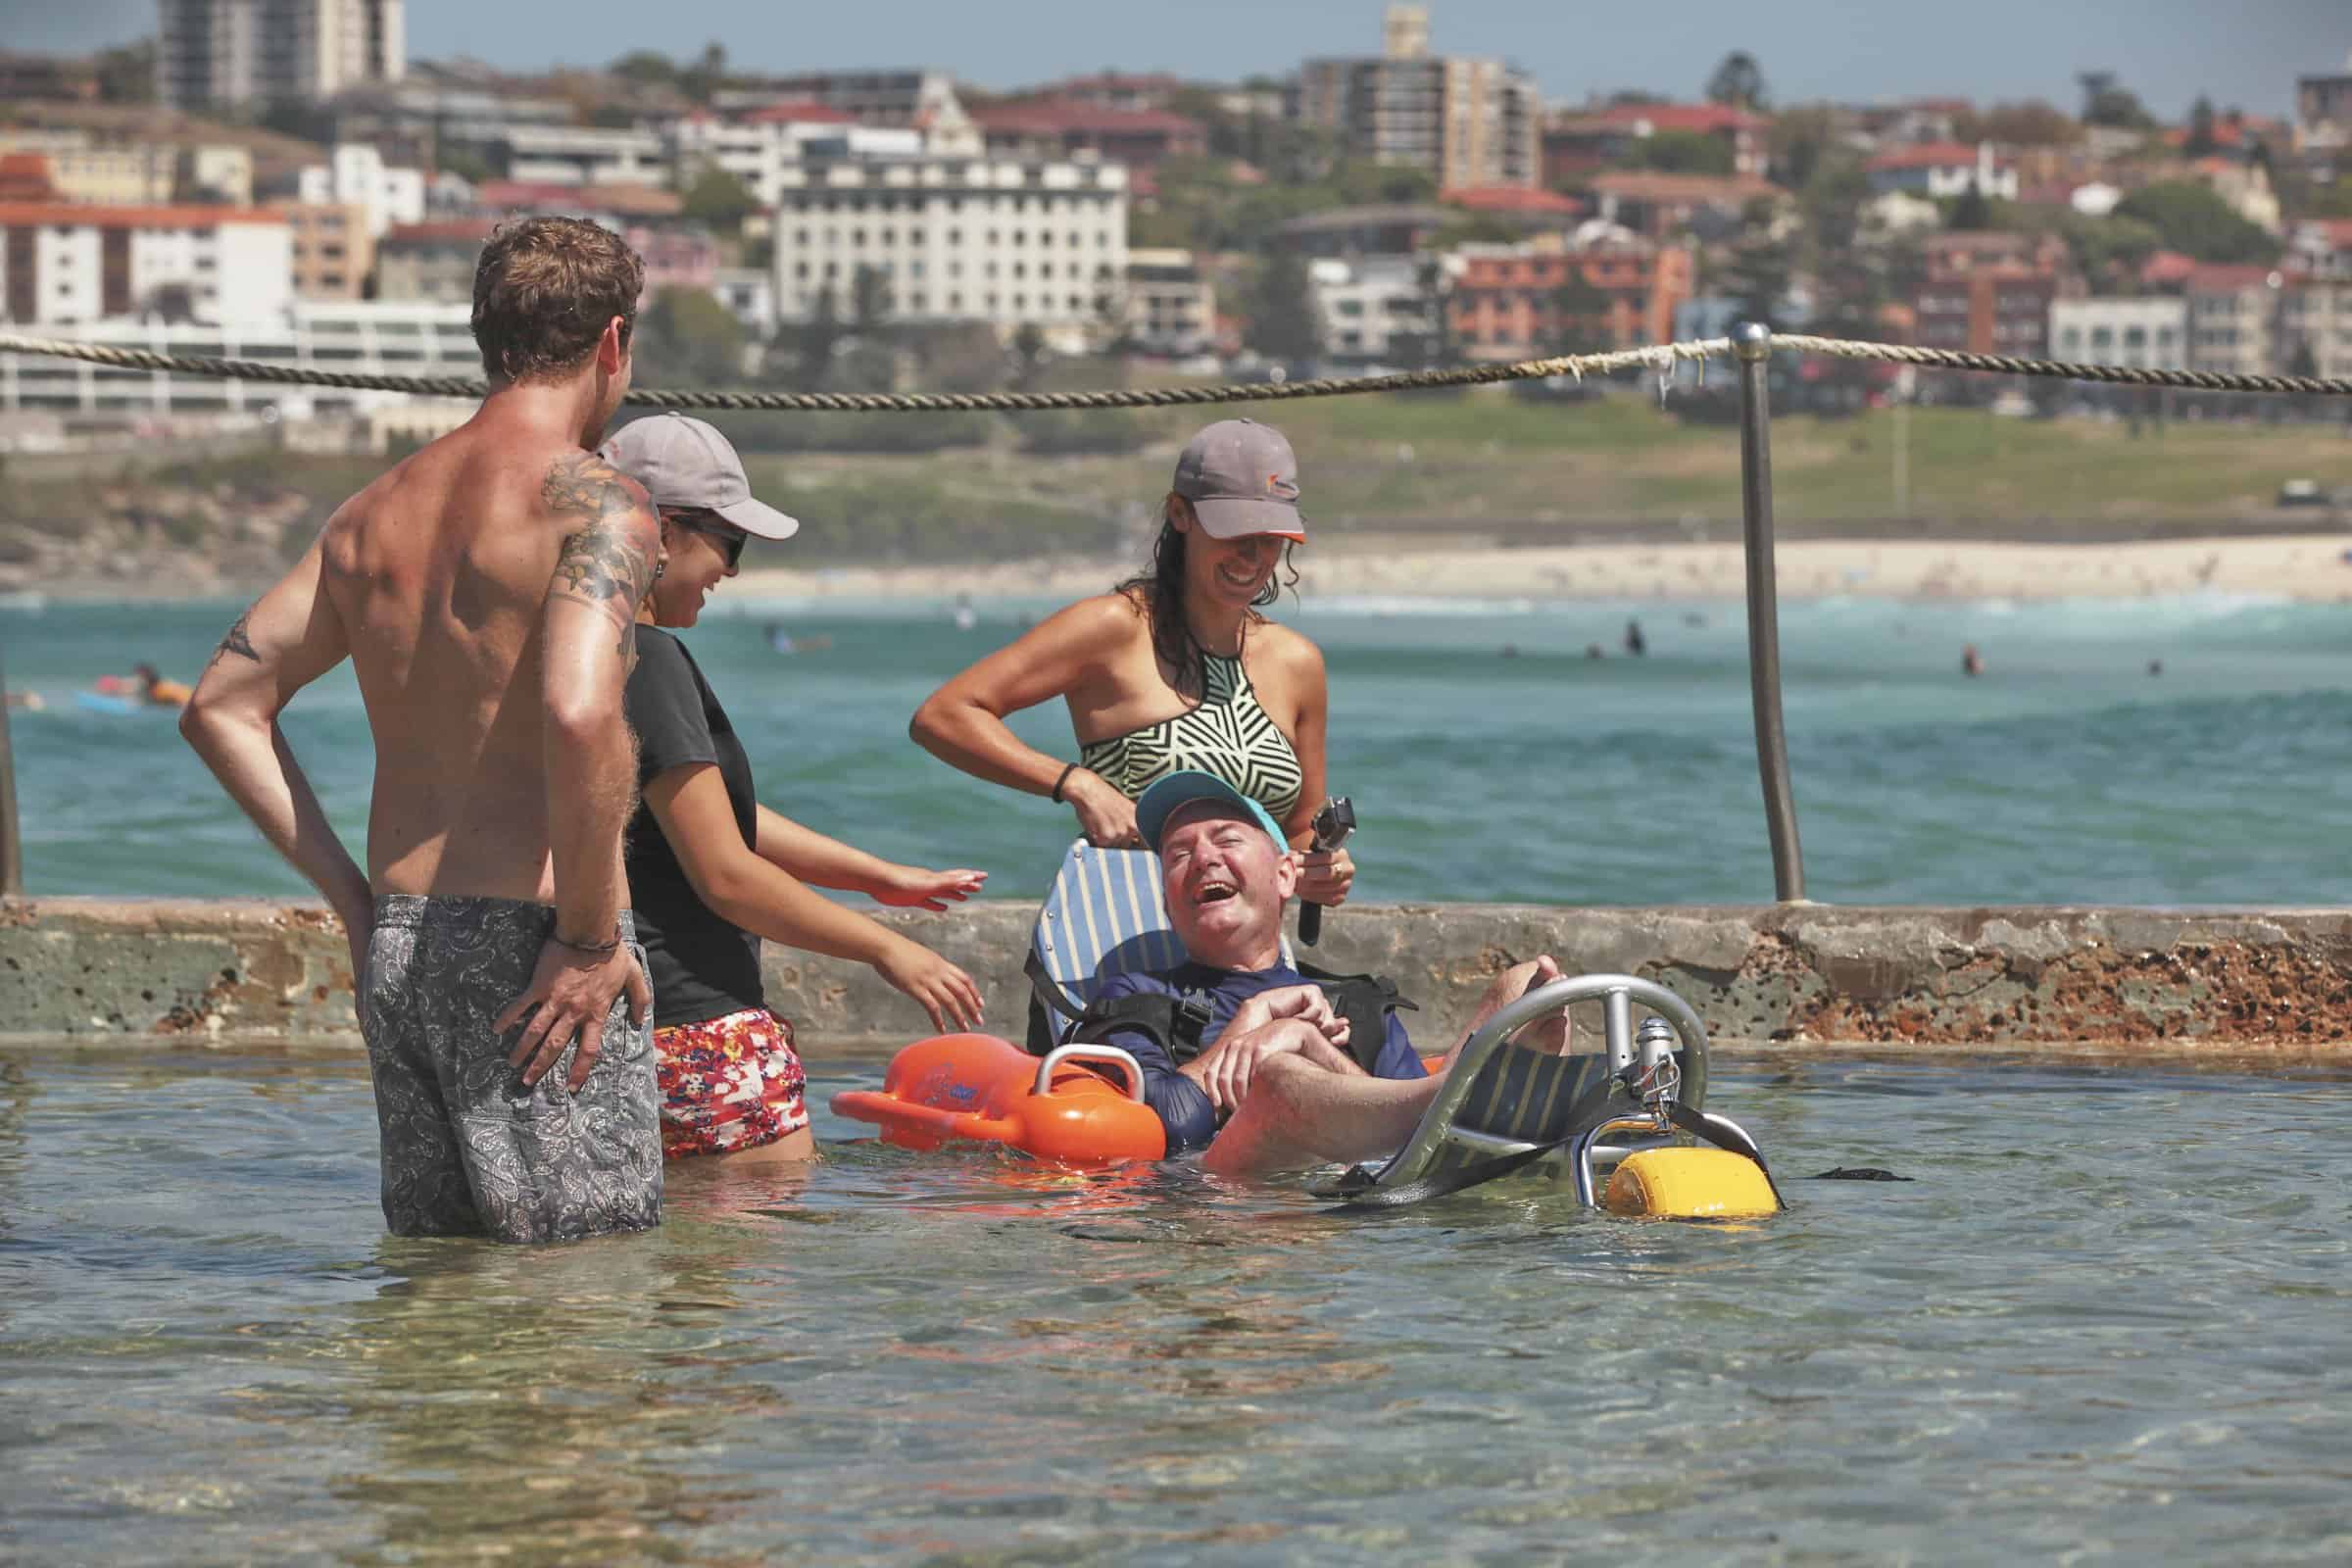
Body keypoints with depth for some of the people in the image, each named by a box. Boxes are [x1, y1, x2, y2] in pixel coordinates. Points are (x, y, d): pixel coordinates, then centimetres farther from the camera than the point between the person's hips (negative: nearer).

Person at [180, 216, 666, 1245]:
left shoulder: (374, 514, 14)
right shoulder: (599, 504, -10)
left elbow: (221, 706, 14)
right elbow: (577, 712, -27)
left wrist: (353, 898, 13)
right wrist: (591, 935, -17)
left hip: (396, 952, 7)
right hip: (525, 950, -7)